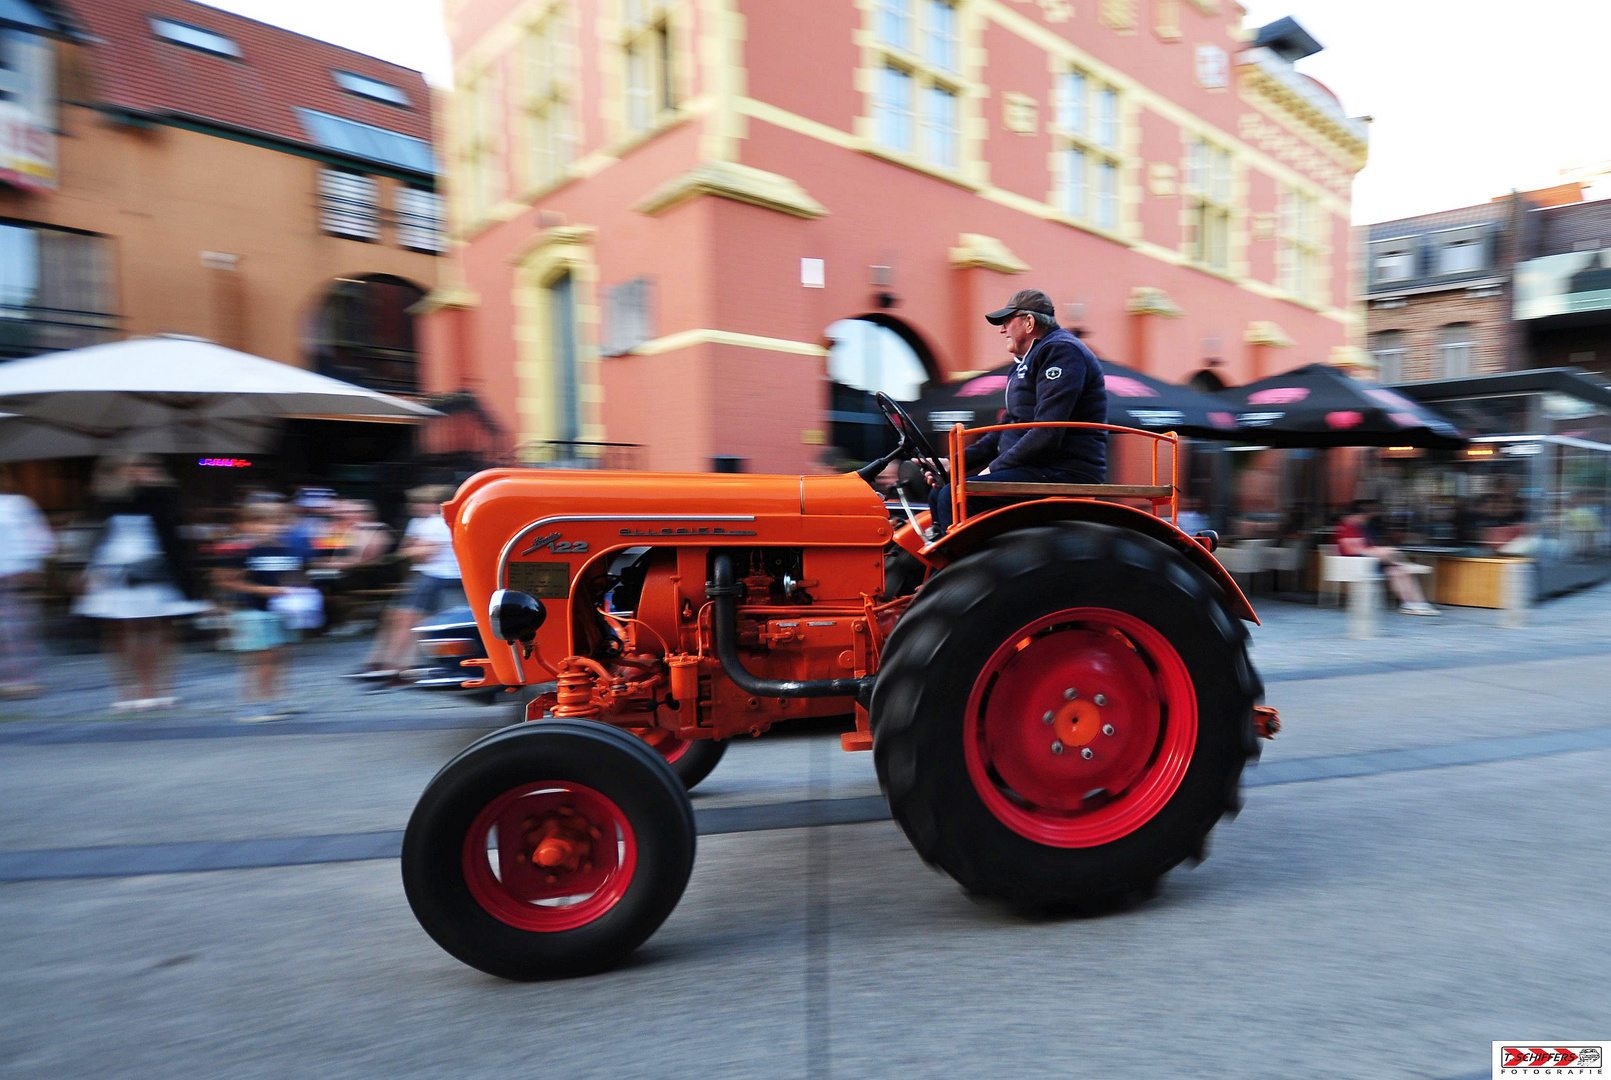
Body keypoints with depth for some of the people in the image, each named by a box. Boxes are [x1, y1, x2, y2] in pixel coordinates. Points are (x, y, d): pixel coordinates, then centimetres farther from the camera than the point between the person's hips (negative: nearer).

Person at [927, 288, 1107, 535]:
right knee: (939, 495, 8)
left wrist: (994, 468, -14)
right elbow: (1007, 428, 21)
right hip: (1037, 469, 11)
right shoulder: (1030, 361, 23)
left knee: (953, 497, -24)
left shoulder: (1061, 351, -11)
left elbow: (1047, 434, -21)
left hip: (1064, 475, -11)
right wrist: (957, 463, 9)